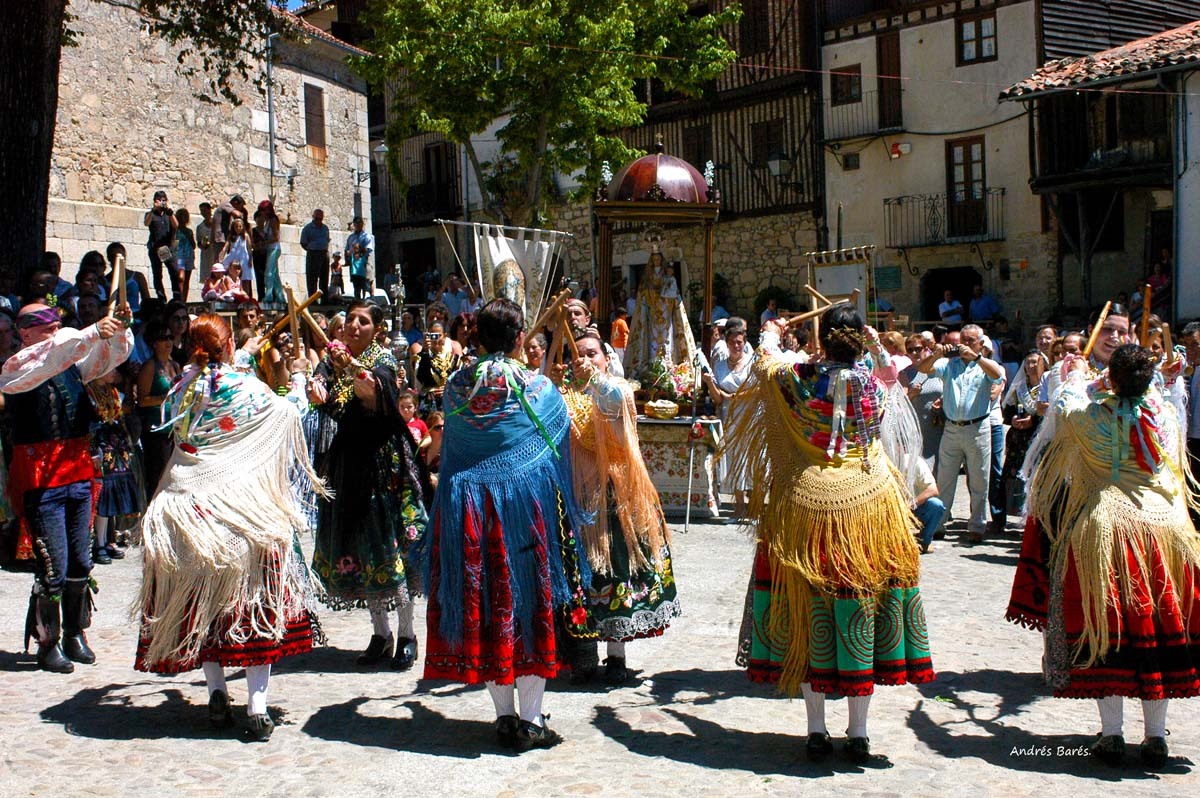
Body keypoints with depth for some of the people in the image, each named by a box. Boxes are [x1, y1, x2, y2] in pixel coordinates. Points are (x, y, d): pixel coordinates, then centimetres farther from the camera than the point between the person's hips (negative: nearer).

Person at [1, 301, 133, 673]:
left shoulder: (73, 364, 10)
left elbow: (113, 353, 10)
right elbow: (50, 357, -26)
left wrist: (118, 328, -12)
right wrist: (93, 333, -33)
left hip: (78, 472, 6)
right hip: (39, 478, -6)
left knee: (80, 562, 12)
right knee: (53, 568, -4)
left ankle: (75, 634, 25)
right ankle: (48, 644, 10)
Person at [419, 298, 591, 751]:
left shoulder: (458, 387, 2)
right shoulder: (537, 388, -6)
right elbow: (559, 440, 9)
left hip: (467, 506, 3)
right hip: (526, 501, -3)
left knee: (485, 601, 9)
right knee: (531, 604, 4)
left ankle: (504, 715, 15)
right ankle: (530, 721, 6)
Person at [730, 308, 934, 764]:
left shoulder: (799, 379, -6)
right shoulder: (874, 387, -4)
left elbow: (766, 360, 15)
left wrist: (770, 333, 38)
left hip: (805, 501, 0)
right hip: (865, 501, 0)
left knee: (811, 612, 8)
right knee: (860, 608, 7)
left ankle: (816, 733, 13)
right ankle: (858, 735, 13)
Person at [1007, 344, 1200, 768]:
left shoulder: (1092, 416, -9)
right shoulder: (1166, 415, -1)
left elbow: (1066, 406, 14)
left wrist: (1075, 377, 33)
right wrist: (1137, 382, 39)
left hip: (1102, 532, -3)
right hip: (1164, 528, 3)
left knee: (1106, 631, 3)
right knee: (1159, 626, 8)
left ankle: (1111, 734, 5)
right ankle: (1156, 736, 12)